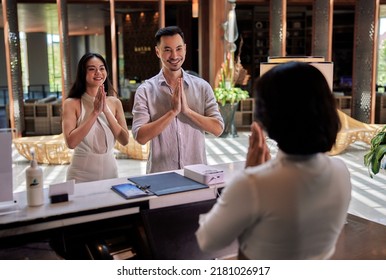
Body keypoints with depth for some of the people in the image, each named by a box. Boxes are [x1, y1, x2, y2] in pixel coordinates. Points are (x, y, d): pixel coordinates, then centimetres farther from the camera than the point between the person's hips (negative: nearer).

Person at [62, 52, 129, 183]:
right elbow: (71, 142, -19)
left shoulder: (115, 102, 2)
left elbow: (124, 140, -5)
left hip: (110, 170, 4)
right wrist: (95, 112, -20)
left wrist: (106, 110, -15)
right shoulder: (72, 103, -8)